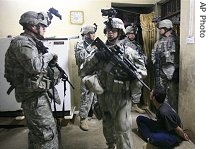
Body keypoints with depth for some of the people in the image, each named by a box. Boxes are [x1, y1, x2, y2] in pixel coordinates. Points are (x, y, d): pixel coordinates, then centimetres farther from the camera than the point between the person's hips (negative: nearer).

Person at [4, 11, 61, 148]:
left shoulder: (32, 42, 16)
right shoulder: (22, 42, -14)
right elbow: (35, 66, -30)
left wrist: (51, 62, 4)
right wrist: (48, 55, -13)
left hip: (38, 93, 10)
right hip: (34, 95, -10)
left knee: (36, 131, 21)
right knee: (48, 133, -7)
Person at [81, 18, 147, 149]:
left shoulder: (128, 51, -6)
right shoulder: (100, 50, 2)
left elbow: (143, 71, -4)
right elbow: (85, 70, -3)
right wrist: (95, 57, -18)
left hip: (121, 97, -4)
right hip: (104, 96, 4)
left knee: (122, 129, 0)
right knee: (107, 126, 23)